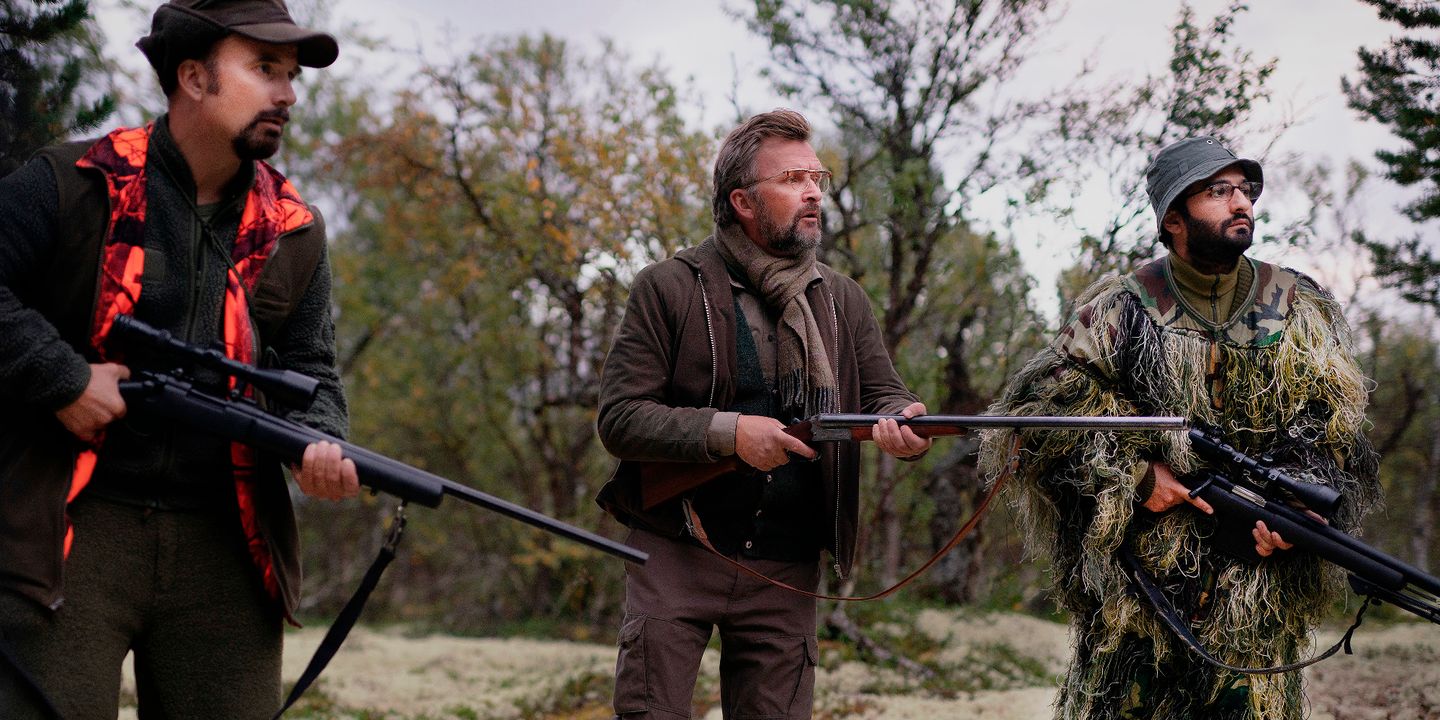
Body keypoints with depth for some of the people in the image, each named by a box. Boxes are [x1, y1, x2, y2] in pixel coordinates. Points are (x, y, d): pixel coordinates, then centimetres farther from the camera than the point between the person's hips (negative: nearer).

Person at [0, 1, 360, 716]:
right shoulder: (71, 184, -2)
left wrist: (317, 442, -7)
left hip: (224, 547, 5)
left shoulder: (294, 232, 13)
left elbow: (309, 368, 14)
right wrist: (65, 380, -15)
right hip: (71, 533, -4)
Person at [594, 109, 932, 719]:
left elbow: (884, 394, 6)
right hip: (676, 554, -3)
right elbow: (619, 418, -9)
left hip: (785, 571, 4)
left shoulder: (842, 301, 10)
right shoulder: (670, 289, -3)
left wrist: (900, 424, -19)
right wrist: (728, 432, -22)